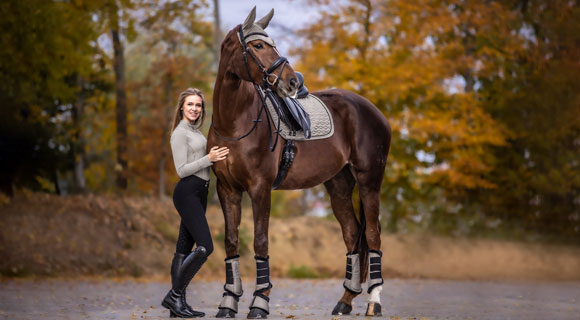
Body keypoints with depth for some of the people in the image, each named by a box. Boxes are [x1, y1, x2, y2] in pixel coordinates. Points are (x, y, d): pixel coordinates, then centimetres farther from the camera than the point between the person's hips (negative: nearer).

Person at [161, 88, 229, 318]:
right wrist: (209, 159, -20)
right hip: (187, 193, -9)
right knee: (205, 246, -17)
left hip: (199, 193, 9)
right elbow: (182, 170, -14)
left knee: (184, 249, 7)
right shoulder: (180, 133, -8)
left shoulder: (195, 132, 20)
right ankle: (174, 295, -14)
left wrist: (216, 157, 15)